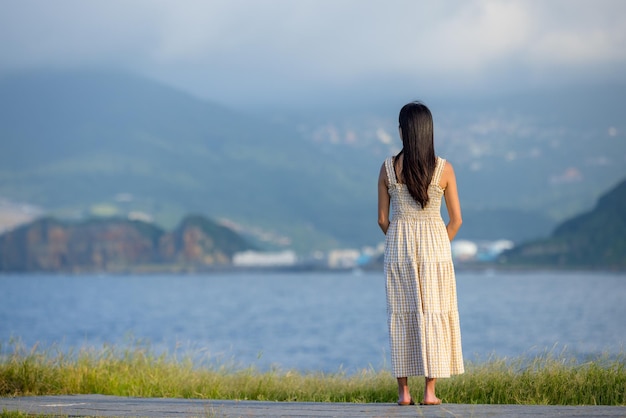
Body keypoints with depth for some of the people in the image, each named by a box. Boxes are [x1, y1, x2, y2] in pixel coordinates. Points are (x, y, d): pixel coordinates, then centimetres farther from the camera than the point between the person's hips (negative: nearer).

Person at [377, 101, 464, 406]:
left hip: (398, 245, 1)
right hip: (435, 243, -1)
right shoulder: (444, 169, -4)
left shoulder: (388, 167, -4)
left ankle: (404, 392, 5)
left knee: (400, 316, 6)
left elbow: (382, 218, 2)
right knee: (434, 315, 3)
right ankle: (430, 391, 1)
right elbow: (456, 220, 0)